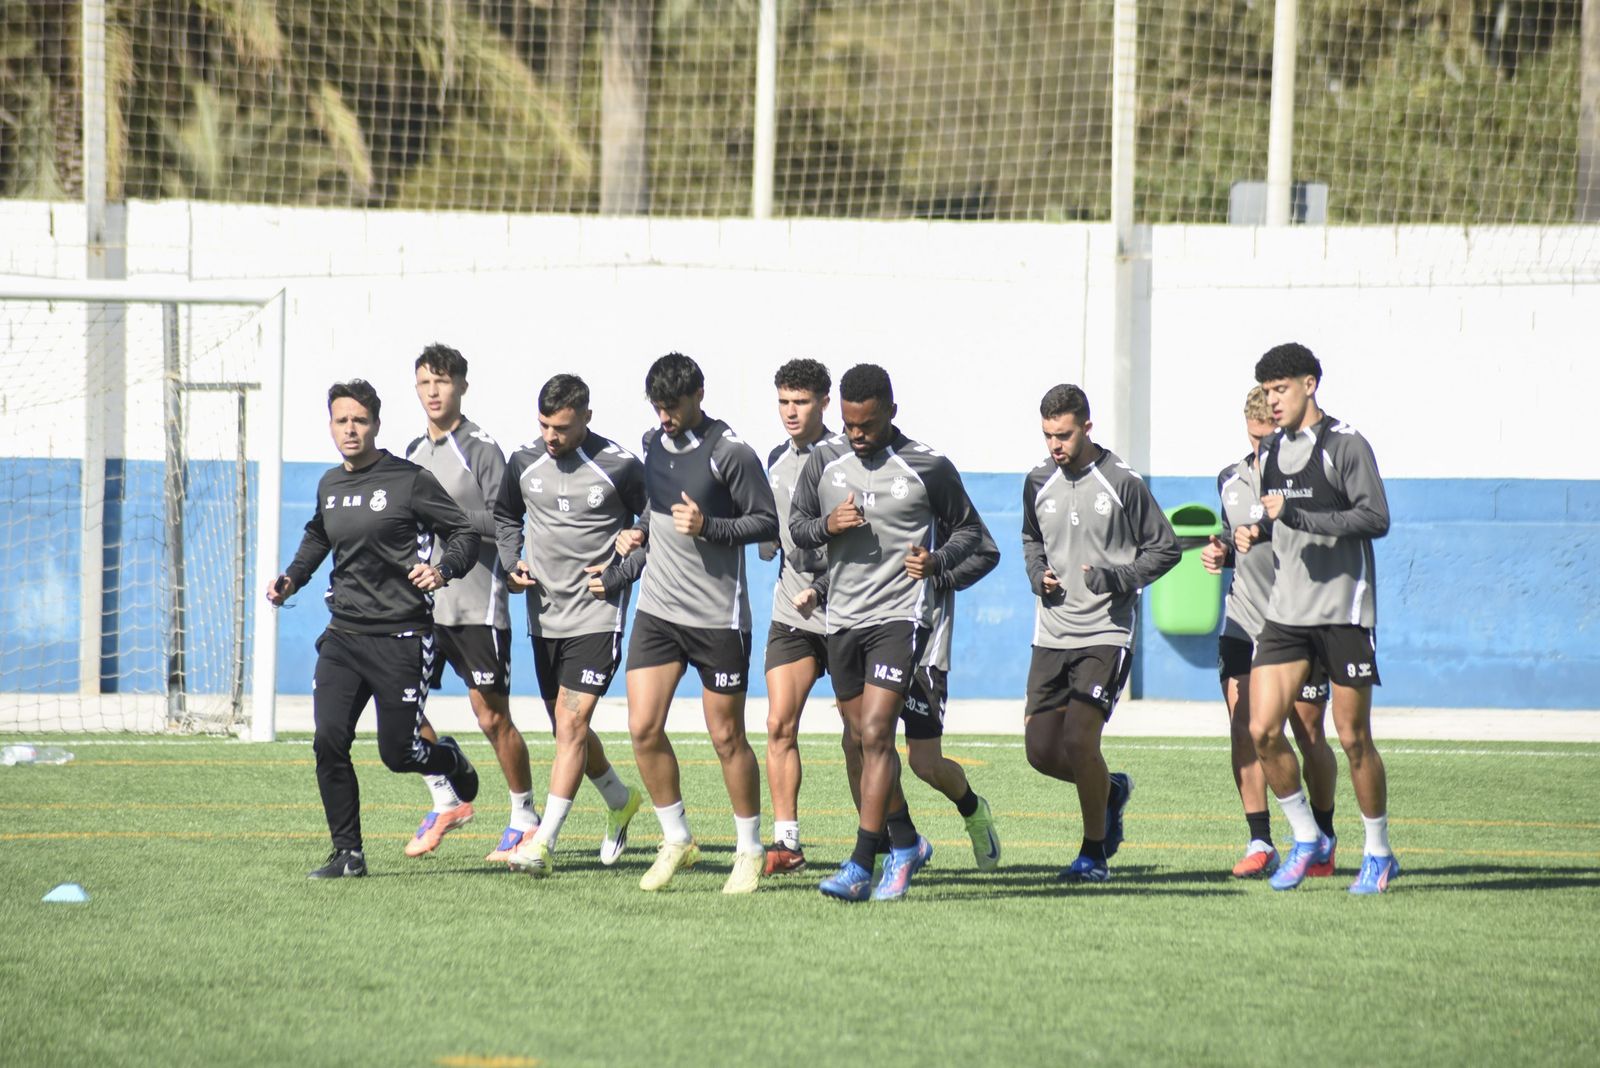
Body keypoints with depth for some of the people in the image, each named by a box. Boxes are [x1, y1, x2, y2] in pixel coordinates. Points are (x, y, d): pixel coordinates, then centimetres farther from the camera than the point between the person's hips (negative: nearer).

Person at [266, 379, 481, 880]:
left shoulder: (409, 481, -7)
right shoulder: (329, 485, 10)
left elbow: (466, 534, -4)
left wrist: (442, 569, -23)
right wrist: (291, 579, 17)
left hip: (400, 637, -5)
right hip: (342, 636, 5)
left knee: (398, 754, -2)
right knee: (329, 741, -10)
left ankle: (451, 760, 34)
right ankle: (347, 853, -1)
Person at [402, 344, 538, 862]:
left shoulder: (481, 449, -8)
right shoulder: (415, 451, 14)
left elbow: (504, 522, -15)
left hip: (476, 604, -7)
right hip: (422, 602, 7)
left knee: (491, 716, -2)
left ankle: (525, 817, 12)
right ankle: (445, 803, 14)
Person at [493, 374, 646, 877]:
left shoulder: (620, 468, -10)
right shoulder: (525, 463, 3)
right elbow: (505, 516, 21)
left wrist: (620, 574, -9)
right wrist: (511, 562, 4)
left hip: (597, 614, -6)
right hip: (543, 615, 6)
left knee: (572, 722, -14)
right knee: (568, 728, 14)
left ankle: (544, 843, -17)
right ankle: (621, 801, 40)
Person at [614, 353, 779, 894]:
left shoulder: (730, 453, -11)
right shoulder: (653, 445, 9)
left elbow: (768, 523, -9)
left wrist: (708, 527, -21)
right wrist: (640, 536, 8)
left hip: (718, 615, -6)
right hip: (657, 609, 6)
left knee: (726, 737, 2)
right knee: (643, 728, -3)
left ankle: (749, 850, 16)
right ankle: (676, 839, 13)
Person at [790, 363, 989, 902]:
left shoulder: (928, 467, -5)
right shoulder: (825, 461, 4)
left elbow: (969, 529, 7)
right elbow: (795, 525, 14)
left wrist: (937, 560, -13)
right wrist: (826, 525, -8)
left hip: (901, 616, -5)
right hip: (842, 616, 5)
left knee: (875, 734, -15)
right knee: (863, 740, 12)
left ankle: (860, 866, -17)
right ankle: (906, 844, 31)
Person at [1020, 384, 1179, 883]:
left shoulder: (1121, 482, -7)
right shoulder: (1038, 483, 7)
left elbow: (1164, 548, 1)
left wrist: (1119, 577, -15)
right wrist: (1039, 574, 5)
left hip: (1106, 633, -5)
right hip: (1051, 634, 5)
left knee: (1079, 740, -16)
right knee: (1041, 751, 0)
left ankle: (1095, 853, 2)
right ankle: (1111, 789, 30)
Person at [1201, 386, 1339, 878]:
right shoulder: (1231, 481, 11)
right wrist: (1220, 554, 3)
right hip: (1242, 623, 4)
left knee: (1309, 734, 3)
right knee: (1244, 729, -6)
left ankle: (1322, 839, 20)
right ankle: (1260, 842, -2)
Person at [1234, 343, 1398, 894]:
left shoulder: (1345, 444, -9)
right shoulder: (1273, 451, 13)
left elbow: (1376, 518, -16)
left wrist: (1297, 516, -21)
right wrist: (1256, 532, 5)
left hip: (1343, 611, -6)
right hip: (1284, 614, 6)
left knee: (1353, 738, -1)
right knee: (1262, 730, -5)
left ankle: (1380, 853, 13)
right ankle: (1307, 839, 11)